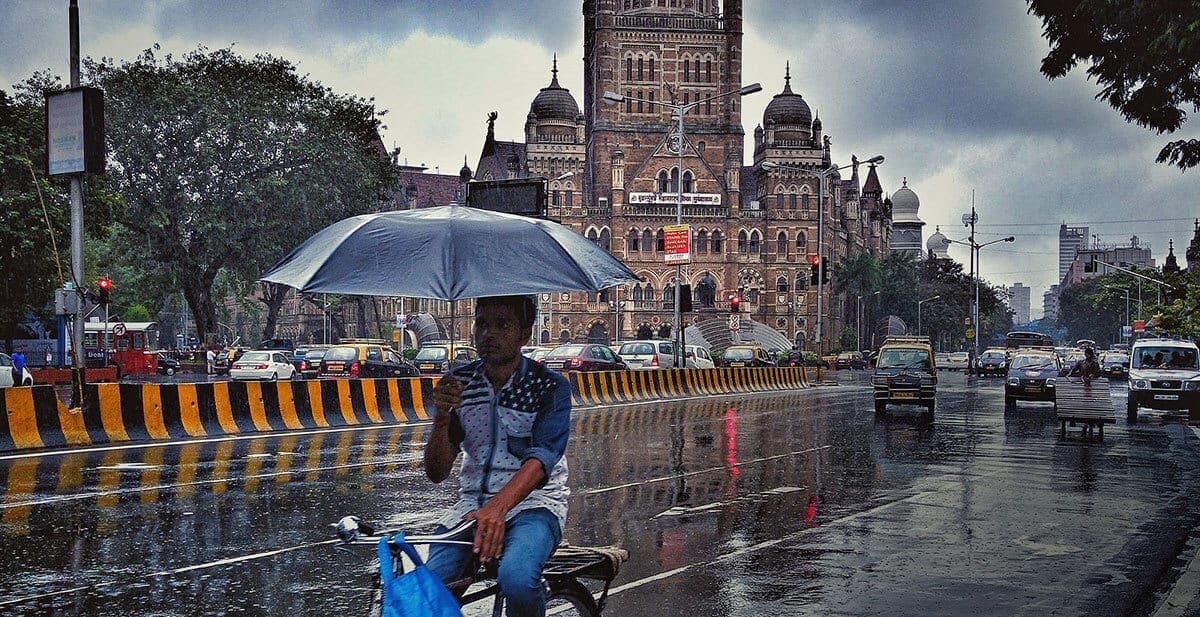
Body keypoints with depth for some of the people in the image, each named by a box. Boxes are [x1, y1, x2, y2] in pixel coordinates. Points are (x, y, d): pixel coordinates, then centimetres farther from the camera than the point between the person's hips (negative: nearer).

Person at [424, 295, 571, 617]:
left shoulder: (550, 386, -6)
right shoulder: (457, 384, 4)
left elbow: (541, 458, -23)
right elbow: (436, 473, -1)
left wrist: (497, 508, -41)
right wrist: (441, 418, -20)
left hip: (533, 501, -3)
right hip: (472, 503, 3)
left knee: (517, 579, -34)